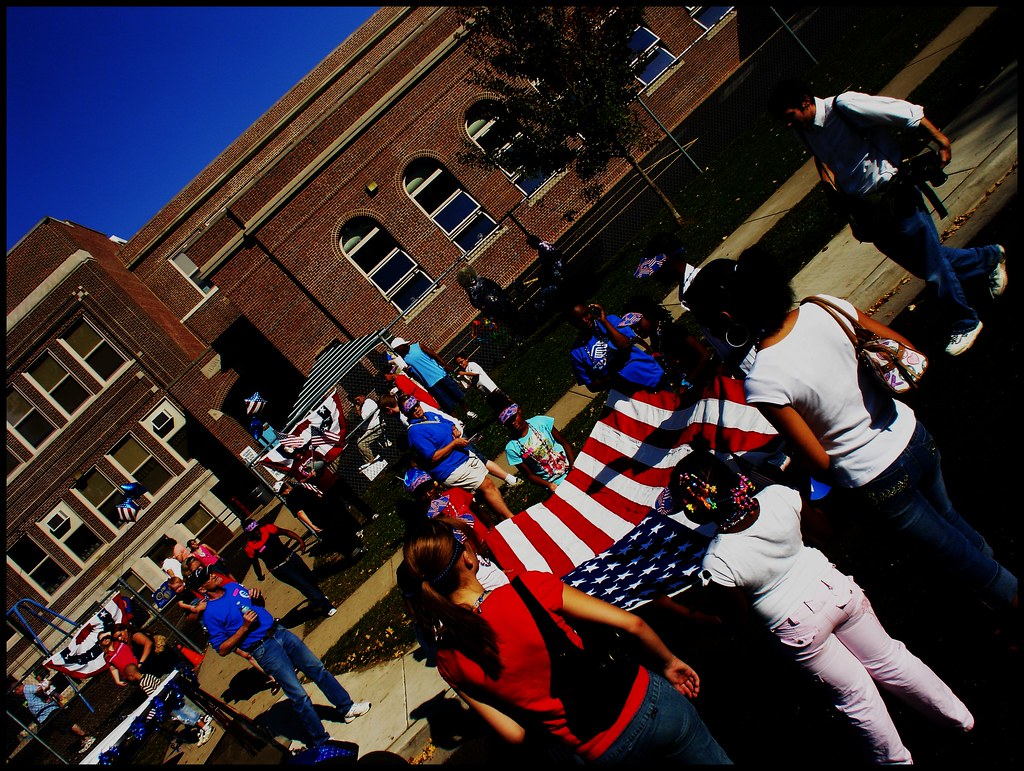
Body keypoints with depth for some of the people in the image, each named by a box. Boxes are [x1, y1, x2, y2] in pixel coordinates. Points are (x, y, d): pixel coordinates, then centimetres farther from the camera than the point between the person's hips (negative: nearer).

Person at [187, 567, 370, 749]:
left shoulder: (233, 586, 9)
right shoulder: (211, 615, -10)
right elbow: (222, 650, -10)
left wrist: (258, 596, 0)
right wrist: (244, 627, -18)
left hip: (279, 631, 6)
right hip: (264, 650, -6)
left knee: (318, 668, 7)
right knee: (299, 696, -7)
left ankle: (347, 708, 23)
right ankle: (323, 742, 5)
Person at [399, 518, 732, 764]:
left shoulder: (450, 663, -12)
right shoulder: (528, 588, -20)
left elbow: (515, 733, -6)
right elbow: (630, 623, -14)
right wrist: (668, 661, 4)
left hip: (603, 753, 3)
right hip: (647, 703, -2)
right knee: (718, 758, 25)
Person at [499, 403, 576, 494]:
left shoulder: (540, 421, -6)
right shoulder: (511, 448, -11)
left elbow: (564, 442, 1)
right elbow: (529, 475, -5)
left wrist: (573, 465, -12)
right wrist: (549, 485, -21)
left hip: (570, 468, 3)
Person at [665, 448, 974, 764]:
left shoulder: (717, 564, -30)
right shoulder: (779, 496, -22)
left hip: (798, 627, -3)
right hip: (834, 588, 4)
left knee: (856, 693, 21)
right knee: (890, 660, 27)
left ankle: (894, 758, 46)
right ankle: (957, 715, 50)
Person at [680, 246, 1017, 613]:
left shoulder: (763, 383, -30)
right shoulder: (827, 308, -15)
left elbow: (819, 462, -21)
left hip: (878, 485, -6)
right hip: (915, 439, 6)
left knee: (956, 555, 25)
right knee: (947, 516, 38)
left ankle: (1011, 598, 50)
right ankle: (996, 573, 65)